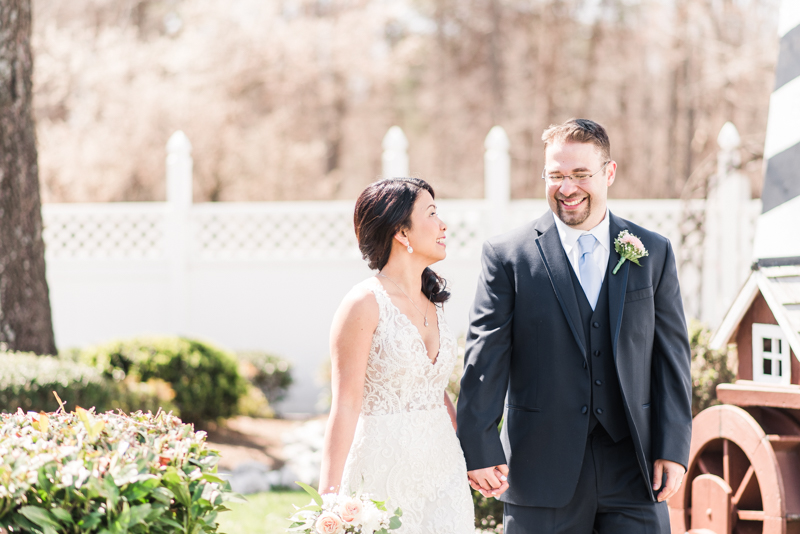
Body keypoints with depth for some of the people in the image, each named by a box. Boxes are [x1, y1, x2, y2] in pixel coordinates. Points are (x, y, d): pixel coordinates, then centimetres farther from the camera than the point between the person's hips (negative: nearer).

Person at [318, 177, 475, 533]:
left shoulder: (430, 302, 11)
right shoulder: (365, 303, -11)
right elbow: (346, 405, -14)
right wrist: (329, 498, -18)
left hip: (442, 467, 7)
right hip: (386, 473, -7)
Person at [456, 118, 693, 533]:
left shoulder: (654, 254, 8)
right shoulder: (507, 256, 0)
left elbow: (671, 355, 6)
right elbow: (484, 359, -3)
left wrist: (673, 449, -1)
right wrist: (479, 451, -8)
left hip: (632, 468, 2)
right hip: (543, 475, -2)